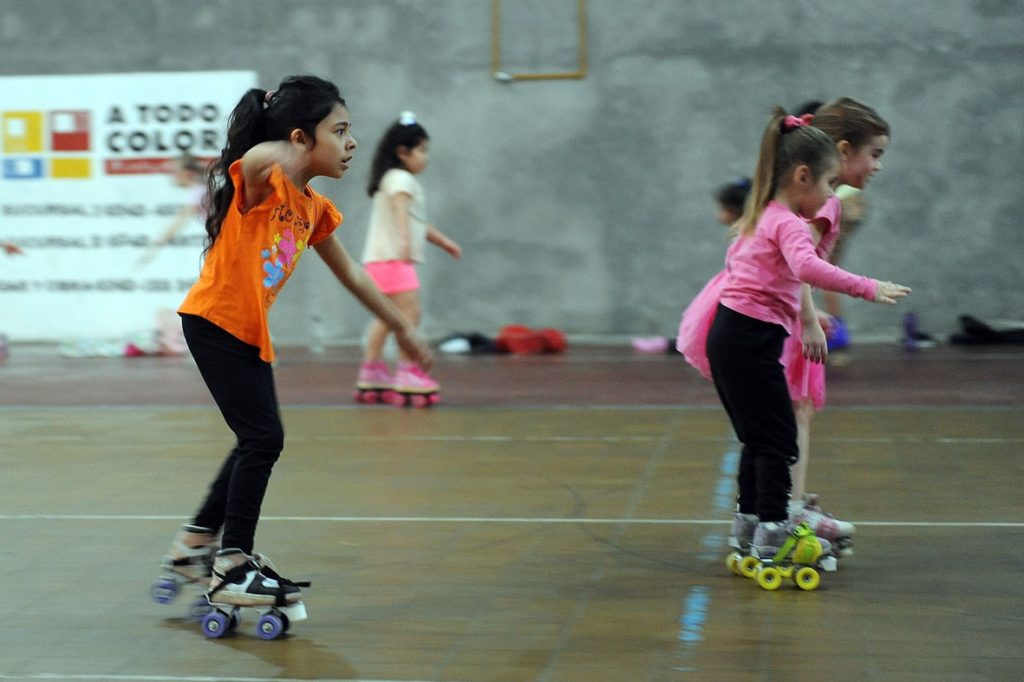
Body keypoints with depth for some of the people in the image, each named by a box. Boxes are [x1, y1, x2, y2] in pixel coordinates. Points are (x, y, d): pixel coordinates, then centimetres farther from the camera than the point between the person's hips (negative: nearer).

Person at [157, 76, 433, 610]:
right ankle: (233, 571, -1)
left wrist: (403, 329, 24)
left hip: (250, 334, 9)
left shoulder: (313, 209, 10)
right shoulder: (261, 180, -14)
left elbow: (351, 274, 20)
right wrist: (284, 156, -59)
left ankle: (195, 545, 30)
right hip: (214, 322, -9)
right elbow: (257, 159, -40)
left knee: (259, 443, 15)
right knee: (263, 439, -10)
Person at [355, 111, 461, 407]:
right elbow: (400, 208, -30)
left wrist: (443, 241, 36)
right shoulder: (400, 179, -10)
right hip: (390, 257, -11)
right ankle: (407, 373, -14)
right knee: (410, 311, -14)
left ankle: (371, 372, 19)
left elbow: (418, 223, 32)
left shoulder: (401, 180, 22)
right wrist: (405, 239, -46)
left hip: (381, 259, 11)